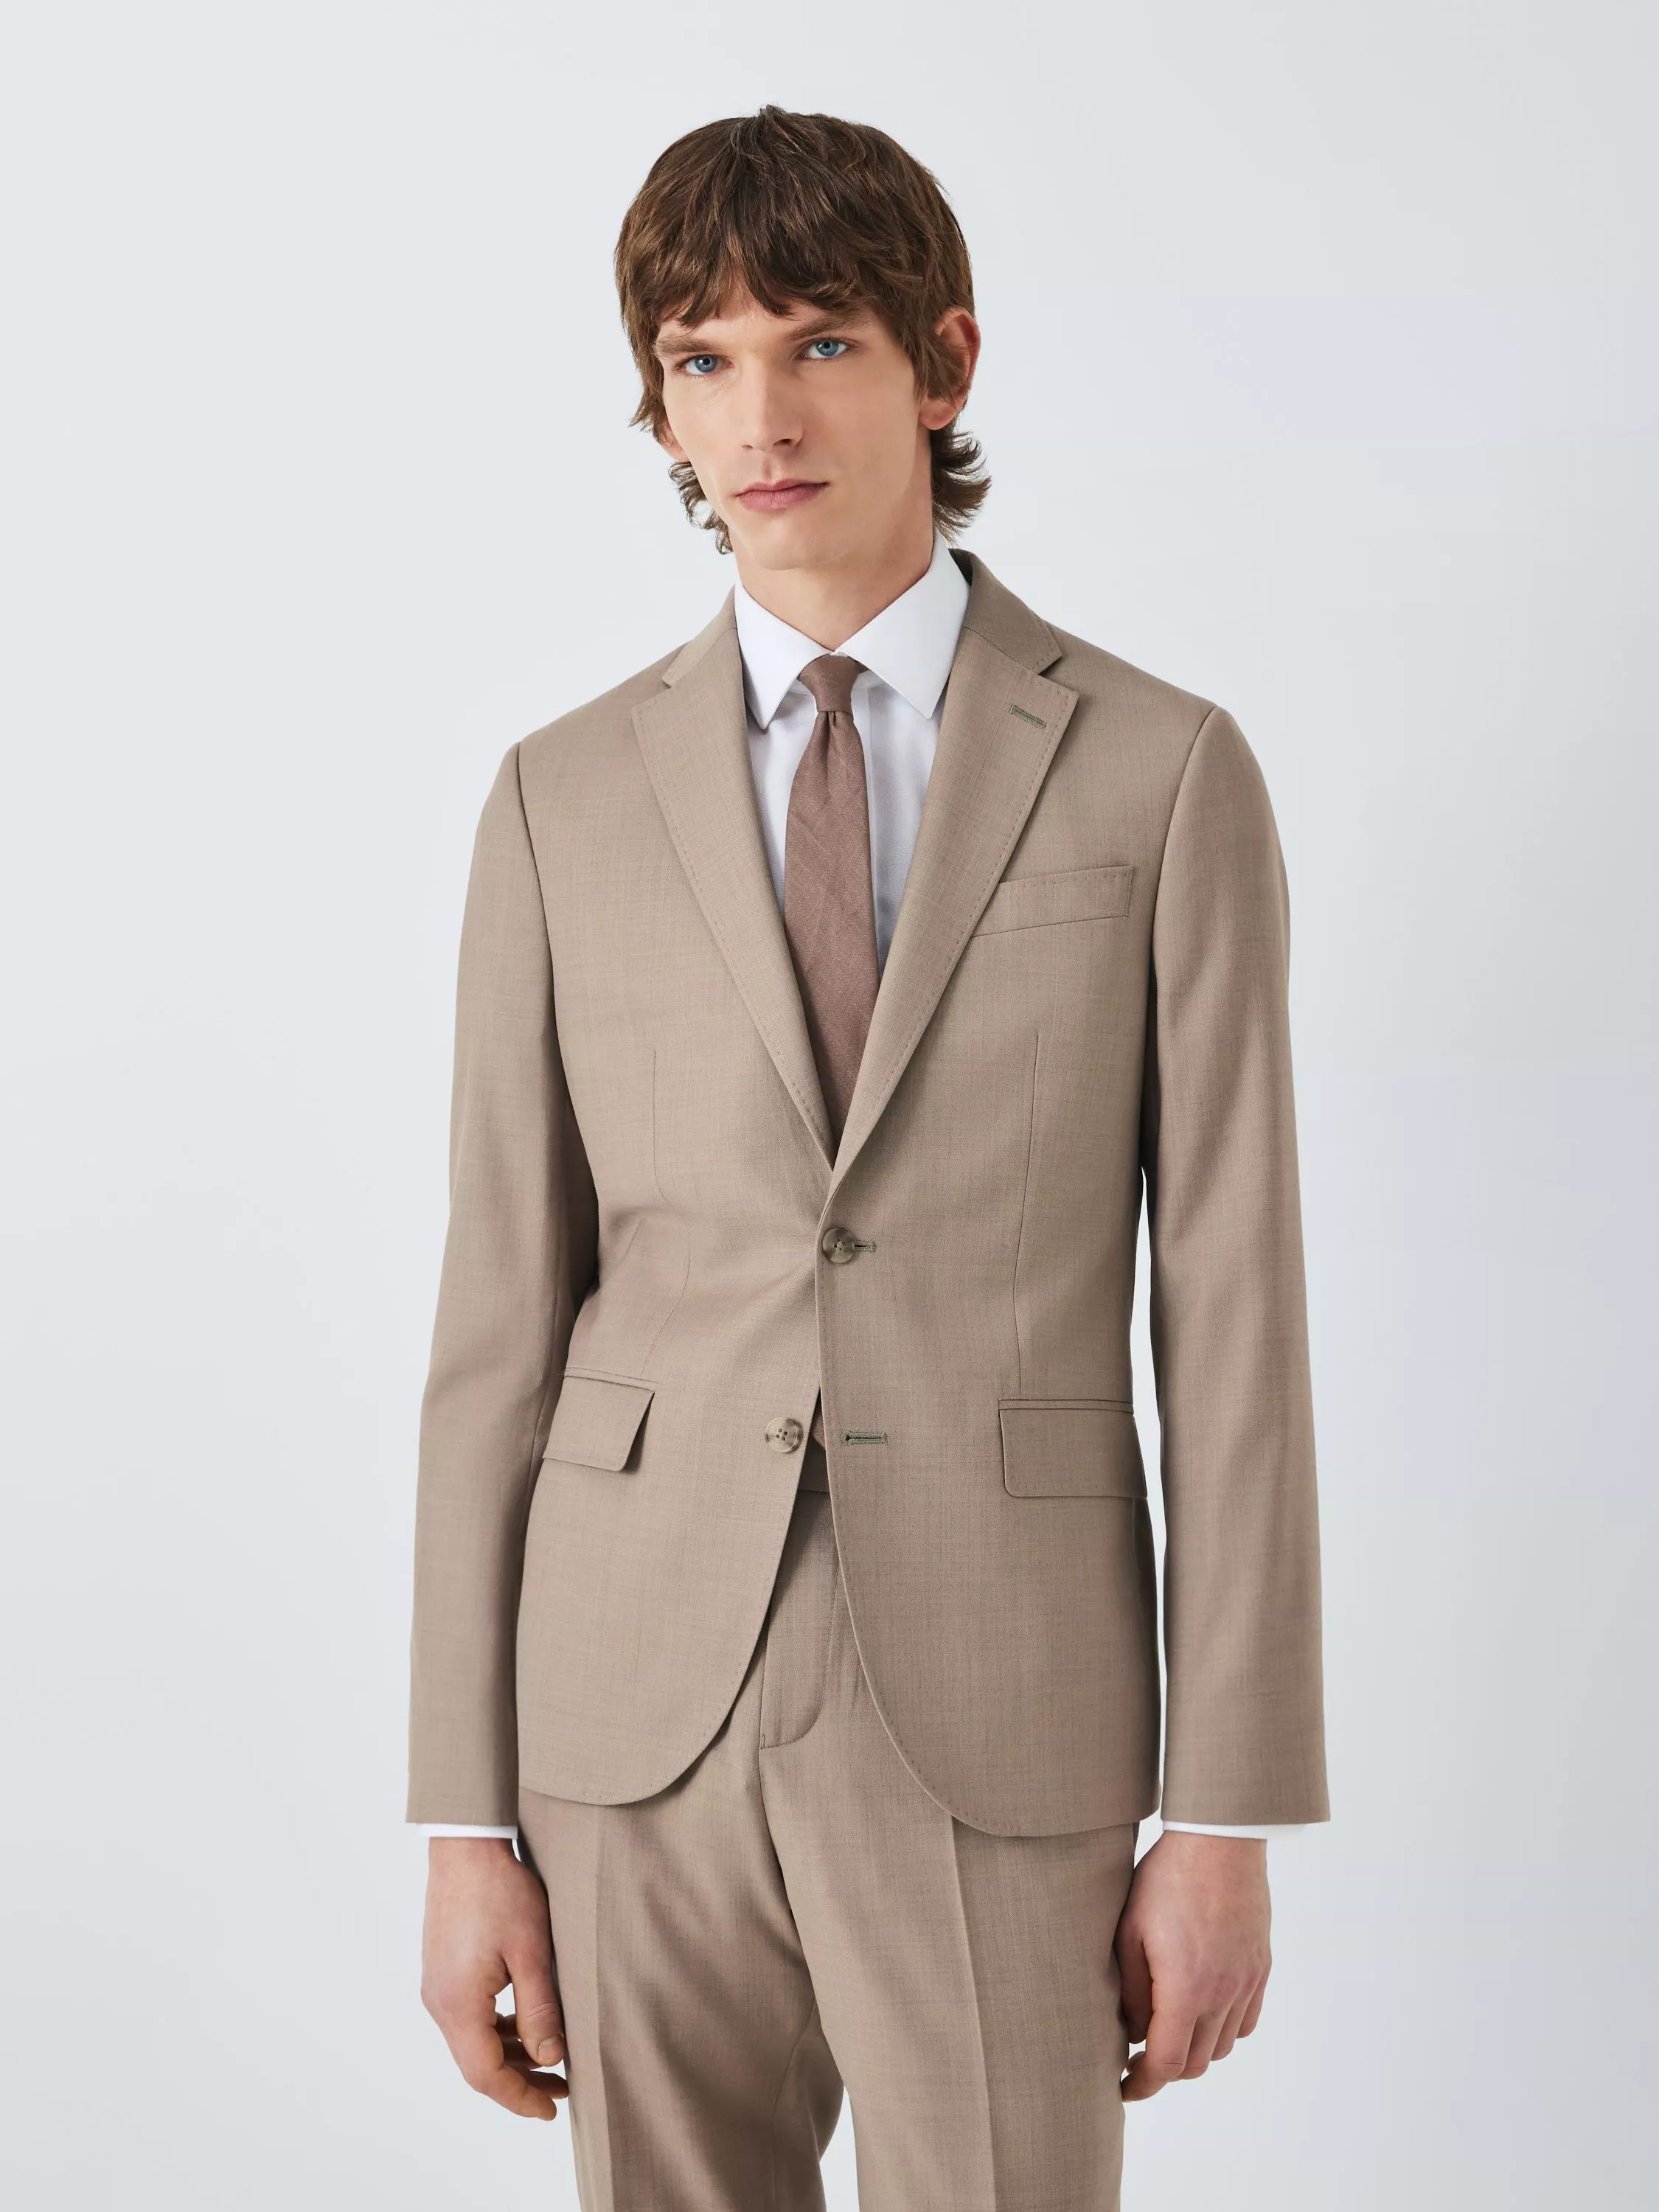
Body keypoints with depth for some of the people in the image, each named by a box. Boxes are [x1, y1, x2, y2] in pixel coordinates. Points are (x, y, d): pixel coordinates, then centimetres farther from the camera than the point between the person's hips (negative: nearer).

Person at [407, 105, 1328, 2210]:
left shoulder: (1163, 775, 0)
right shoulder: (564, 800, 5)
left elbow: (1228, 1318, -2)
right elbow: (501, 1322, 5)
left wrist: (1228, 1821, -5)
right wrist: (465, 1823, 2)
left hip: (1003, 1724, -2)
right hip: (643, 1703, 2)